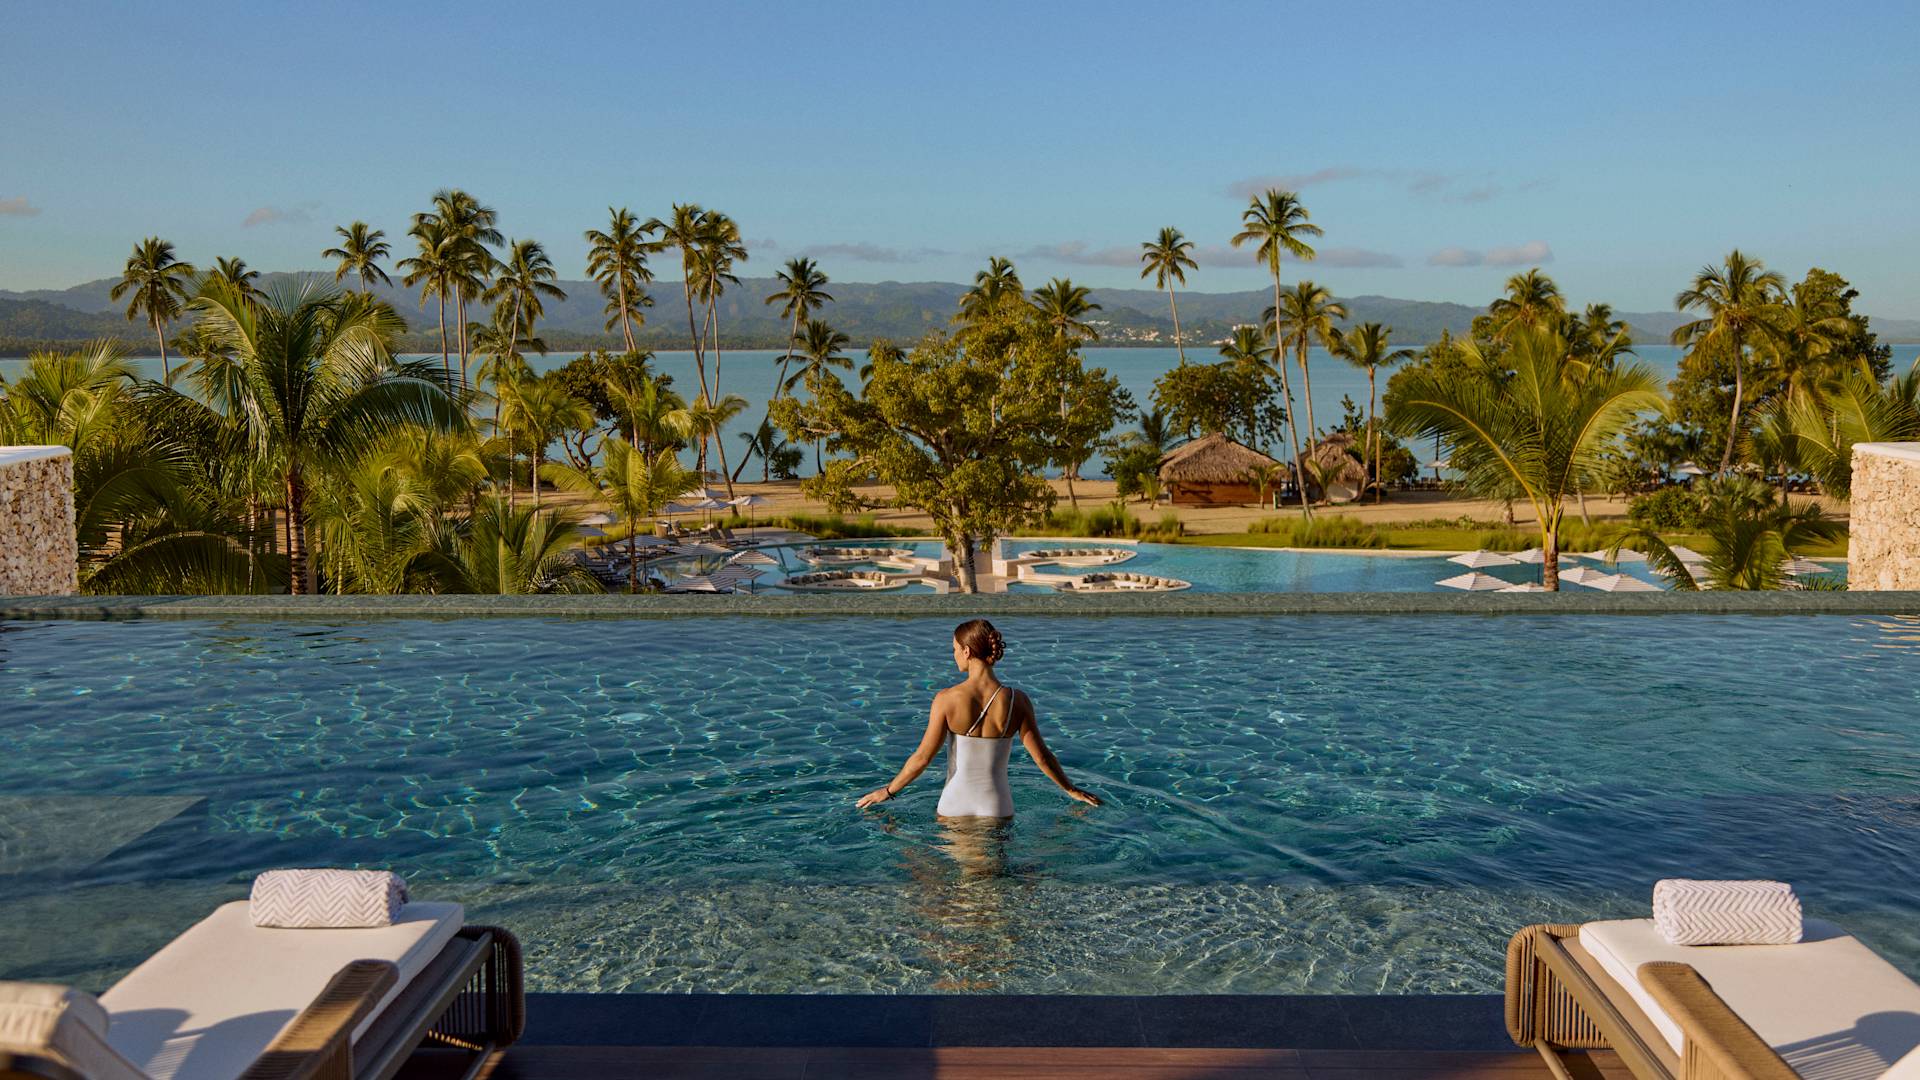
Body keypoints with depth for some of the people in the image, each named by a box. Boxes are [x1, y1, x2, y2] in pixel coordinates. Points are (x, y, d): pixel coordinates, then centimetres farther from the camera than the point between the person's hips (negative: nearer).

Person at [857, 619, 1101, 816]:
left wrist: (888, 791, 9)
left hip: (954, 806, -1)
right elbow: (1042, 757, -1)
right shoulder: (1017, 701, -6)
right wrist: (1072, 790, 15)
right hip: (997, 808, 1)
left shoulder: (947, 699, -11)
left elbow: (922, 757, -6)